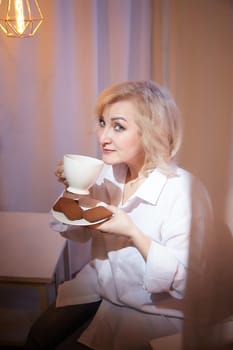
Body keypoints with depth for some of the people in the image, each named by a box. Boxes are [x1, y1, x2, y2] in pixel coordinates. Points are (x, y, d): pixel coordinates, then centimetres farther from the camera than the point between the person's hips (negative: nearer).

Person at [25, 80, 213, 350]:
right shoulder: (109, 172, -8)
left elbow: (184, 281, -22)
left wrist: (133, 233, -34)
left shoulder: (185, 191, -28)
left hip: (150, 309, -5)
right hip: (99, 284, 5)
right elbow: (77, 232, 5)